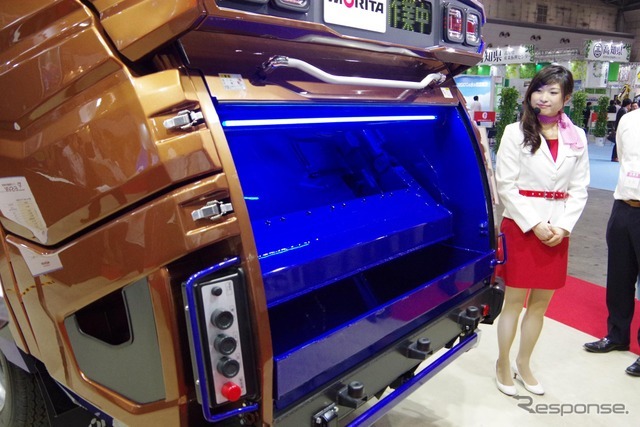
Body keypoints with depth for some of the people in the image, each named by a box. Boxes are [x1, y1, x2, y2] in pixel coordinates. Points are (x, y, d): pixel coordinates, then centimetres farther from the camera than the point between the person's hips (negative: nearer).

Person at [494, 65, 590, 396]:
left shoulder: (577, 138, 7)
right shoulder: (516, 133, -3)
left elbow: (579, 189, 6)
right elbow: (506, 185, -8)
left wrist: (562, 227, -7)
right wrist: (534, 225, -14)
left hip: (557, 231, 4)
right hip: (520, 227, -3)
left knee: (540, 303, 12)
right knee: (514, 301, 4)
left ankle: (523, 364, 29)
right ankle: (503, 364, 22)